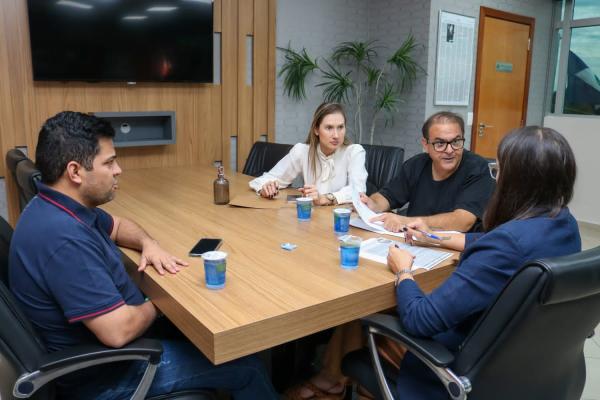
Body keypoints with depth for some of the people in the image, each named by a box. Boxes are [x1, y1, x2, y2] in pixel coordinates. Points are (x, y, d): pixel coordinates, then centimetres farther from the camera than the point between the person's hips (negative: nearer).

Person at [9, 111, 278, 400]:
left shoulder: (60, 208, -1)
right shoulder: (64, 237, -34)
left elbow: (117, 226, 18)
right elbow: (119, 331, -35)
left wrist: (148, 244, -4)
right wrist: (156, 305, -13)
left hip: (95, 342, 10)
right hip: (102, 373, -9)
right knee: (246, 367, -3)